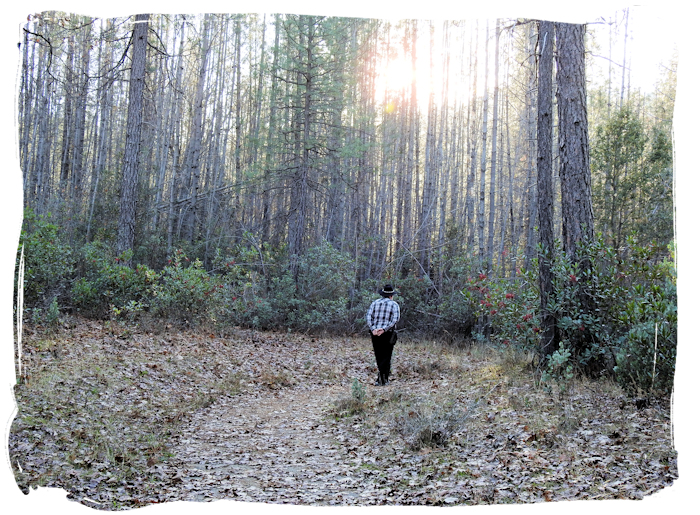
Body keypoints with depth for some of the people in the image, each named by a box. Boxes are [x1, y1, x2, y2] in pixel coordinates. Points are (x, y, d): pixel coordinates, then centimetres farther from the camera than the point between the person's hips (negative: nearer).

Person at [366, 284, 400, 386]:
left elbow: (369, 316, -1)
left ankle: (385, 377, 25)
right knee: (386, 356, 1)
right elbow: (395, 319, -12)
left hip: (375, 333, 3)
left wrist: (373, 329, -9)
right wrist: (384, 329, -16)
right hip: (388, 334, -3)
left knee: (379, 355, 14)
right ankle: (381, 378, -11)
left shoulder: (375, 303, 10)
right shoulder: (394, 304, 0)